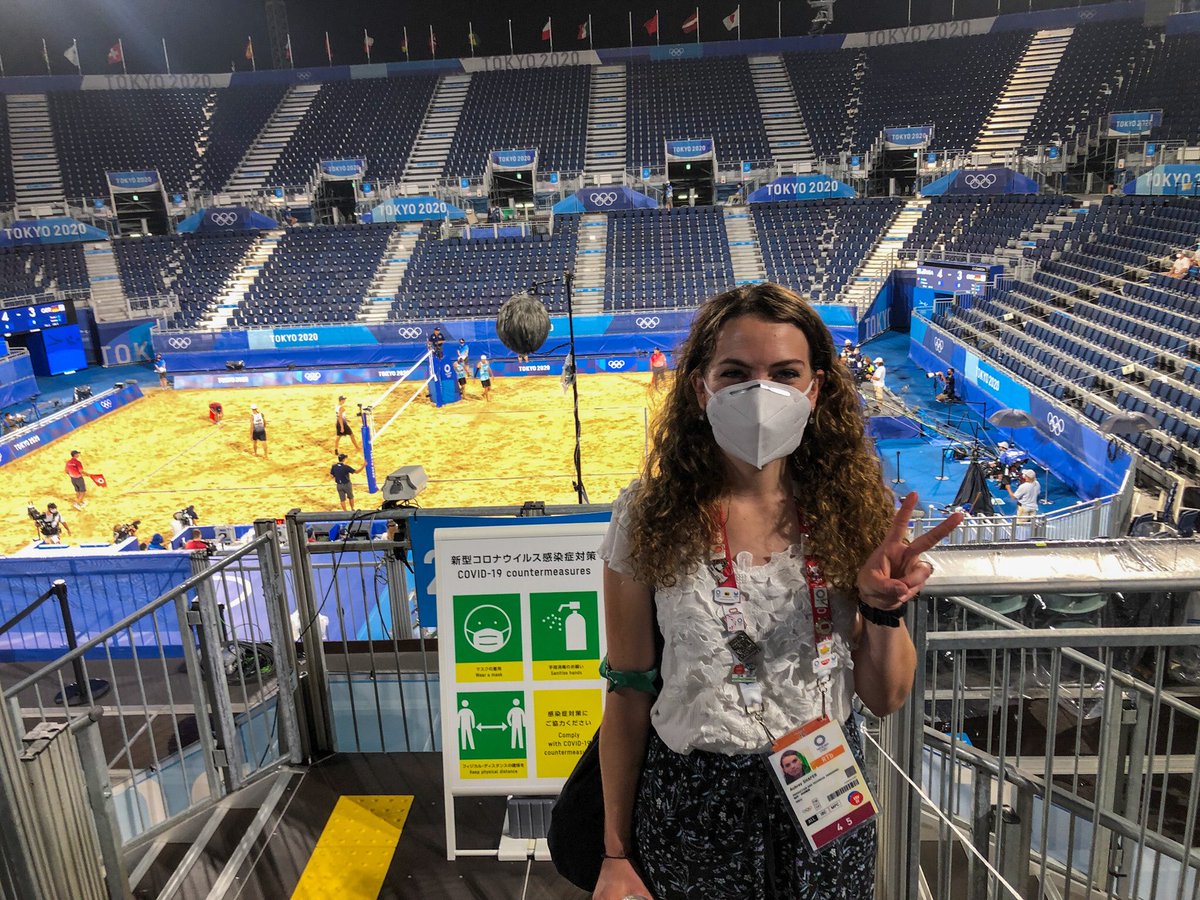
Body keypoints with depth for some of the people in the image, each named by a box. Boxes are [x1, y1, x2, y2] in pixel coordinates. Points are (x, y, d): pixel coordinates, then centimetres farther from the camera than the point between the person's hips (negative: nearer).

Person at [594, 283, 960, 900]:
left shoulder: (852, 509, -10)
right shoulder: (649, 518, -16)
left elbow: (885, 699, -2)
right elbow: (628, 694, -8)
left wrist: (882, 610, -21)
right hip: (690, 803, -2)